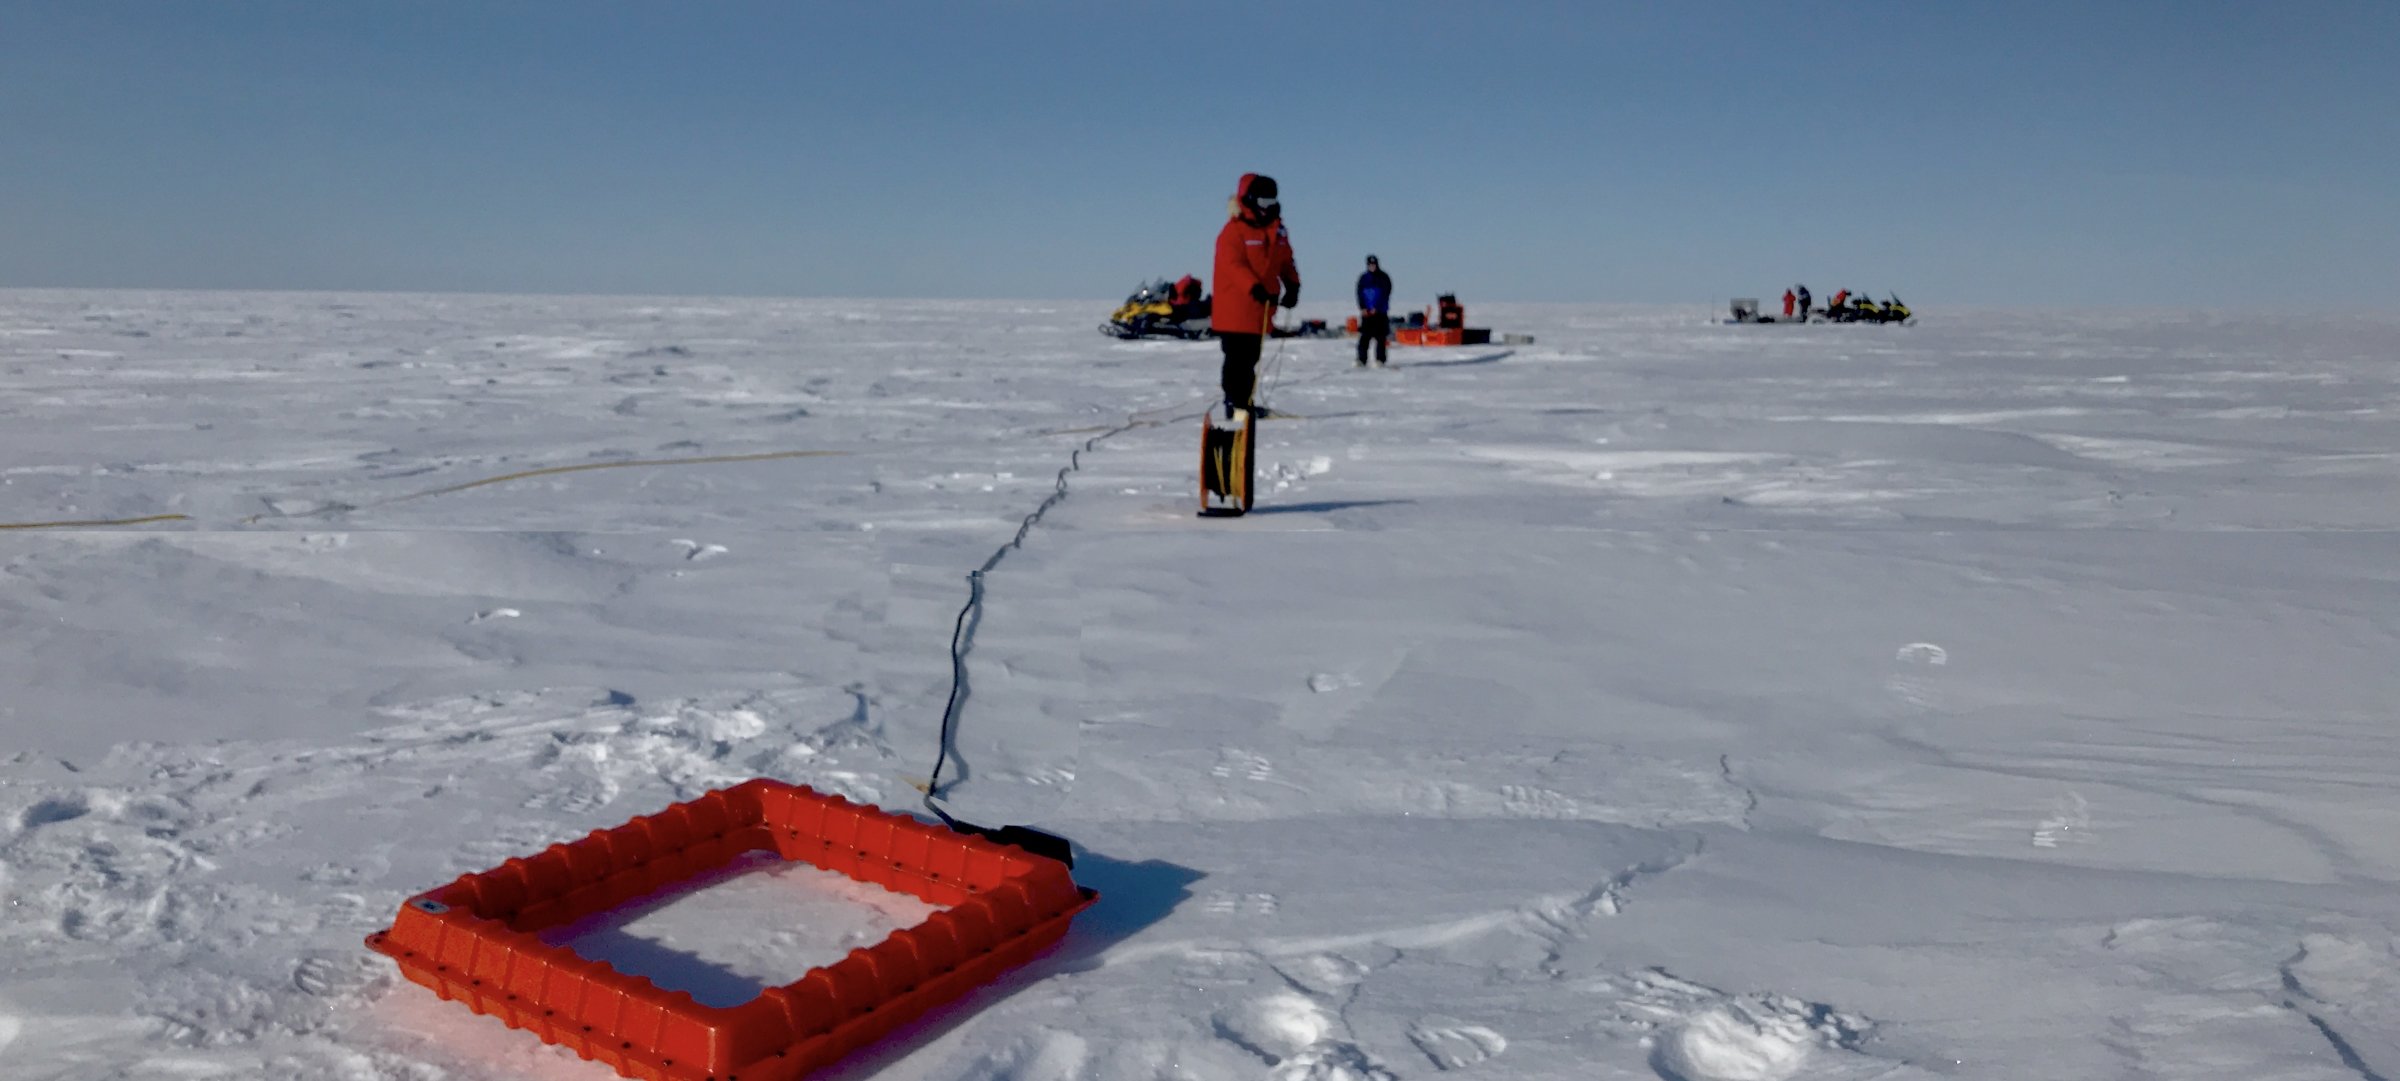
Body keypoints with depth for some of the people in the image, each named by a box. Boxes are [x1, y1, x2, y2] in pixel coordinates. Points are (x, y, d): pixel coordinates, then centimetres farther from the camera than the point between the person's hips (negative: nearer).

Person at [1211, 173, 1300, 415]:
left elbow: (1285, 262, 19)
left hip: (1261, 307, 7)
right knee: (1238, 358, -6)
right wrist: (1254, 287, -32)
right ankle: (1234, 403, -2)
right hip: (1235, 309, -7)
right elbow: (1233, 264, -20)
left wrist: (1292, 285, 0)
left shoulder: (1277, 231, 15)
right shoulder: (1234, 230, -9)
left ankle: (1244, 402, 17)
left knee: (1251, 358, 10)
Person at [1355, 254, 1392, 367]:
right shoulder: (1363, 278, 9)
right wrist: (1363, 308, -6)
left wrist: (1376, 308, -12)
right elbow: (1360, 294, 7)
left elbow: (1385, 295, -5)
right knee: (1364, 336, -2)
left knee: (1380, 337, -4)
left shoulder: (1384, 278, 0)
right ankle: (1361, 360, -2)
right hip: (1366, 312, 2)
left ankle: (1380, 360, -2)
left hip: (1380, 312, -2)